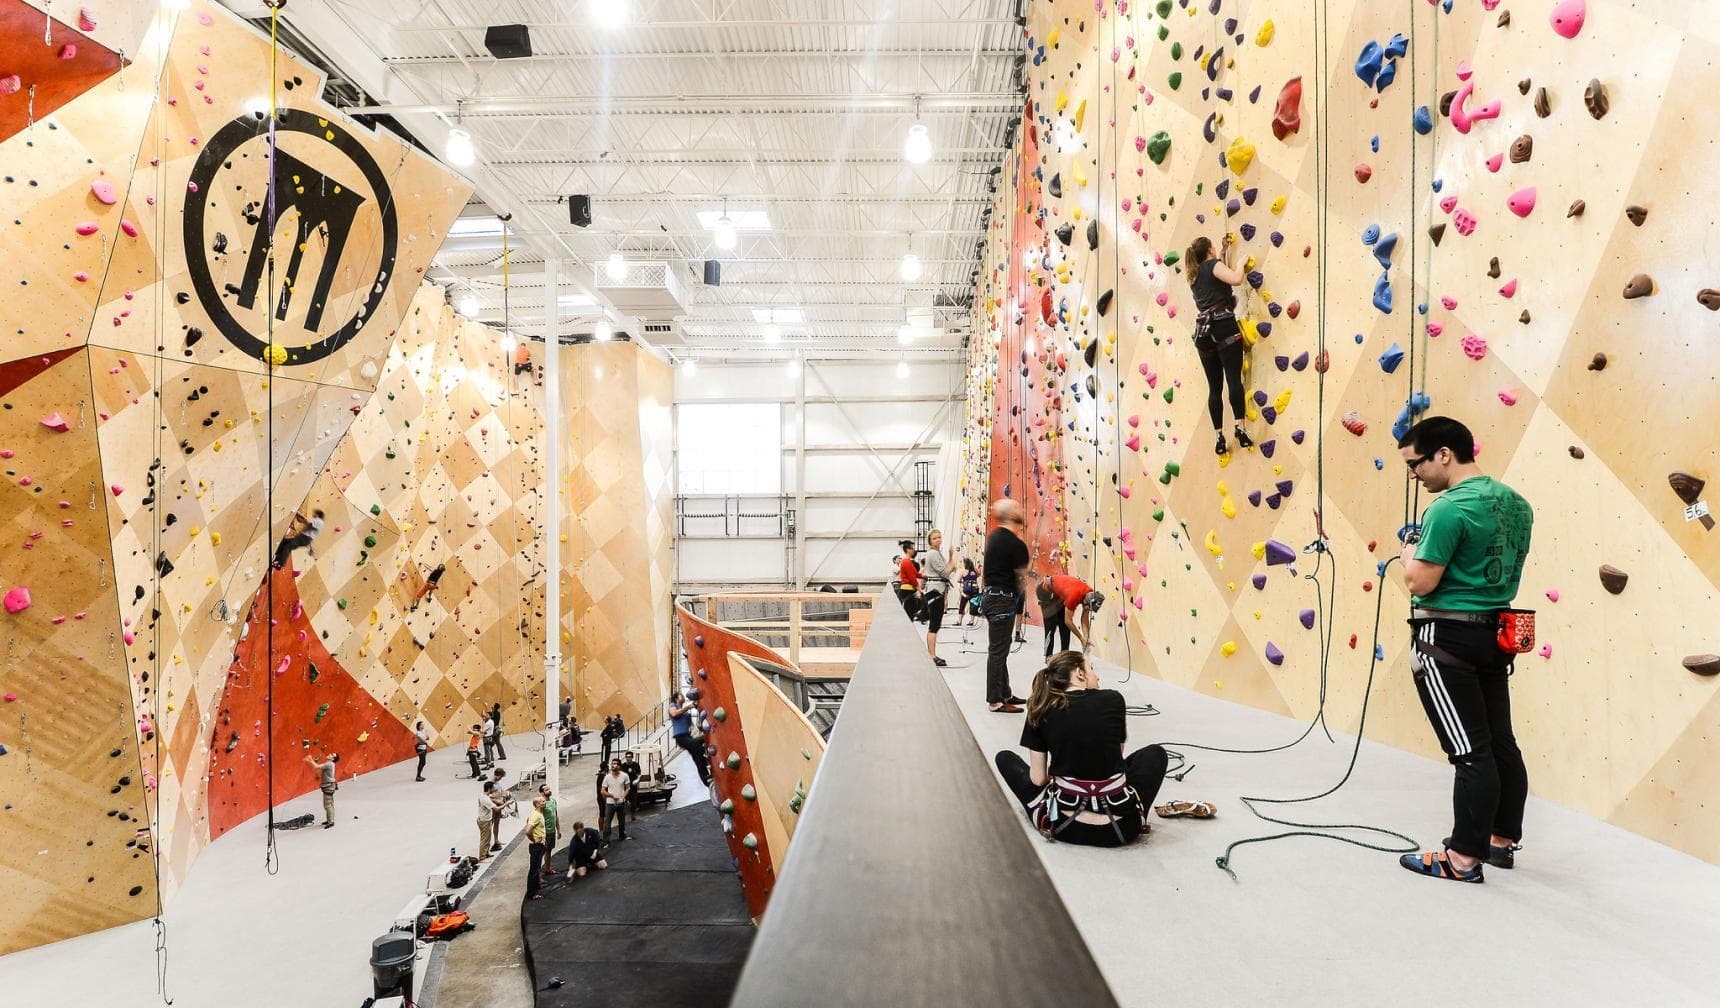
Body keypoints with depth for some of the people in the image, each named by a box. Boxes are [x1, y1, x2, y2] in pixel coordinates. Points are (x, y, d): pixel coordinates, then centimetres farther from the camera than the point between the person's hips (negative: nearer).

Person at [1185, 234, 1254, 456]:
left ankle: (1220, 437, 1)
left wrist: (1227, 251, 45)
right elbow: (1236, 279, -13)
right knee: (1234, 379, -14)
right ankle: (1240, 427, -26)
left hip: (1203, 333, 6)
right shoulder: (1213, 265, 4)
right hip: (1224, 327, -6)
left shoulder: (1194, 274, 23)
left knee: (1214, 387, 5)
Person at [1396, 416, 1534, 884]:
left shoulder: (1450, 508, -20)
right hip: (1495, 633, 9)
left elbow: (1419, 583, -21)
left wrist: (1410, 550, -1)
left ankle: (1465, 857, 7)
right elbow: (1502, 569, 18)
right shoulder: (1515, 502, 9)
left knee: (1470, 752, -2)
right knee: (1501, 744, 17)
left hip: (1447, 638, -9)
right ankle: (1503, 840, 30)